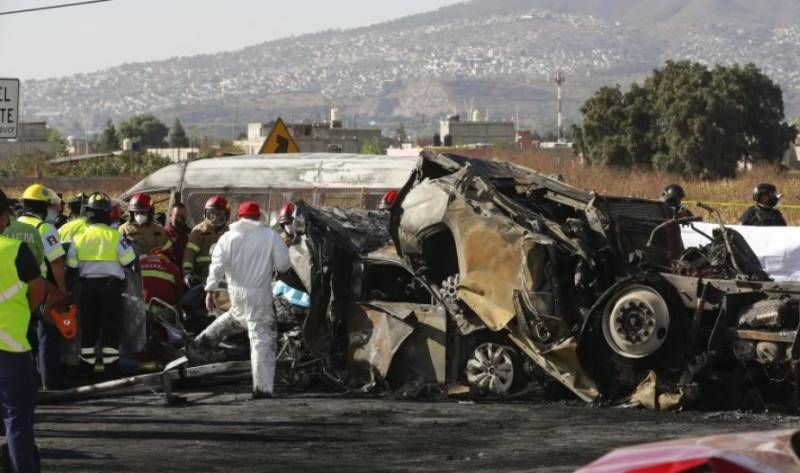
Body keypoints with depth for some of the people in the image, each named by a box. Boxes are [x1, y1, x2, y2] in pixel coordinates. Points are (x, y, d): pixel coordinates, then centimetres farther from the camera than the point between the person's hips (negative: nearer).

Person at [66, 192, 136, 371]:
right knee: (111, 324, 4)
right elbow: (128, 260, -9)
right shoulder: (114, 235, -10)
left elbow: (71, 264, 1)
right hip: (111, 283, -3)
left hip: (87, 284, 3)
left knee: (89, 324, 12)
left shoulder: (80, 236, 1)